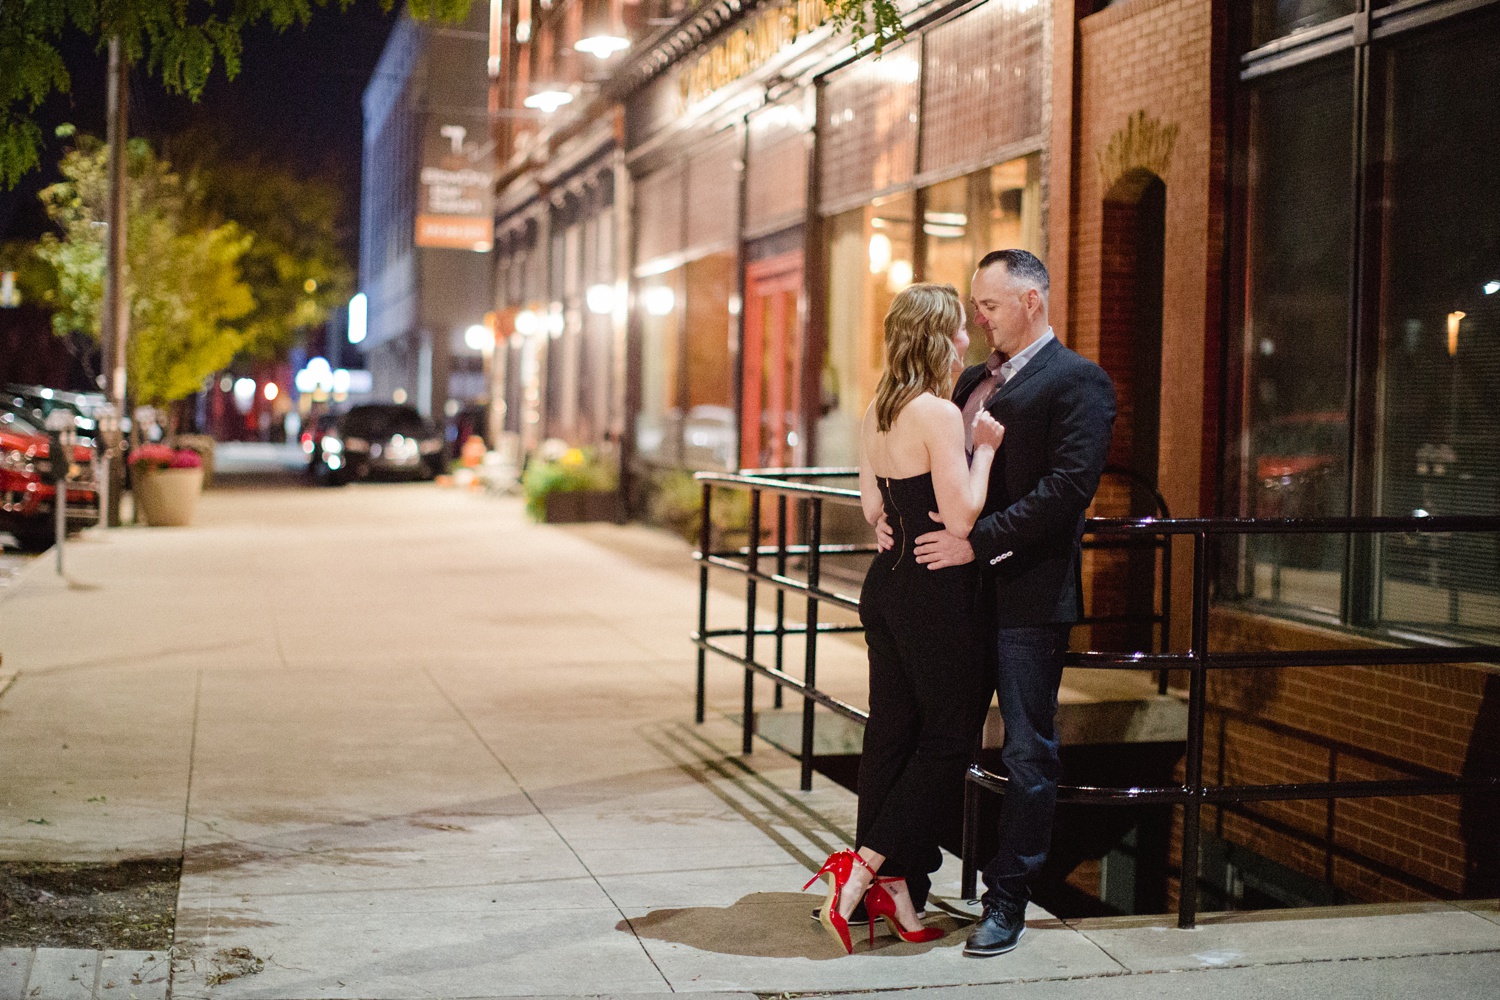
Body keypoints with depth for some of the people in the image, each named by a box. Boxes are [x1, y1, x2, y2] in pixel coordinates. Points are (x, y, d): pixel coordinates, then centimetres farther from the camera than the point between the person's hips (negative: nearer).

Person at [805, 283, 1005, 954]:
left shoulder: (876, 413, 9)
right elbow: (961, 519, -19)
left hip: (888, 581, 8)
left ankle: (889, 891, 16)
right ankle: (862, 869, -2)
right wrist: (984, 450, -8)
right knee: (948, 737, 3)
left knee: (890, 733, 10)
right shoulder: (940, 414, -17)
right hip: (935, 593, -8)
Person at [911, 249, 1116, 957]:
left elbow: (1069, 486, -18)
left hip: (1030, 594, -7)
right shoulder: (973, 381, 17)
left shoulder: (1077, 381, -7)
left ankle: (1007, 901, 11)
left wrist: (978, 542, -21)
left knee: (1028, 751, 2)